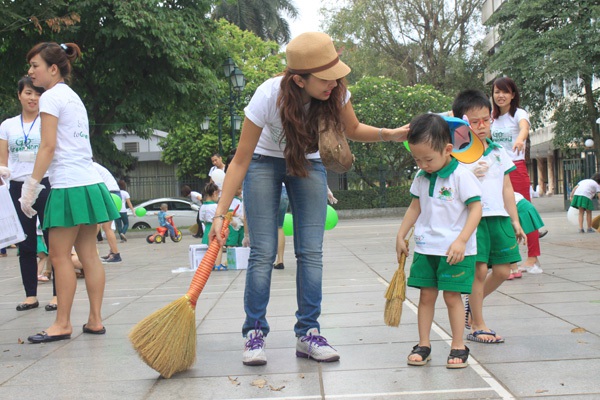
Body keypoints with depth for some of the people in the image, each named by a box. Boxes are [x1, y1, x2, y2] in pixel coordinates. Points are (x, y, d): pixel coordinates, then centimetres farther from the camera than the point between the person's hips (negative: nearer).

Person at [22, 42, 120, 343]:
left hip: (69, 186, -9)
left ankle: (63, 323, 3)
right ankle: (95, 320, 10)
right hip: (90, 182, 9)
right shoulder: (74, 97, 21)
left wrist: (31, 186, -10)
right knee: (88, 253, 8)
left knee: (59, 255, -2)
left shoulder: (51, 97, -6)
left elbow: (48, 146, -13)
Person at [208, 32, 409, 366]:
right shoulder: (268, 97, -33)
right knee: (263, 251, -11)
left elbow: (353, 130, 0)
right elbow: (241, 161, -25)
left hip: (309, 164, 3)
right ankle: (255, 333, 0)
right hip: (264, 163, -3)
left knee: (312, 251, -6)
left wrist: (392, 134, -16)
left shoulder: (335, 91, -23)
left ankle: (308, 333, 1)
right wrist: (220, 215, -27)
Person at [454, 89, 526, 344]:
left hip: (499, 217, 6)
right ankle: (477, 325, 8)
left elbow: (507, 188, 16)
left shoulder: (499, 152, 13)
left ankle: (472, 303, 30)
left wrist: (515, 221, 14)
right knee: (479, 270, -7)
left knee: (502, 271, 5)